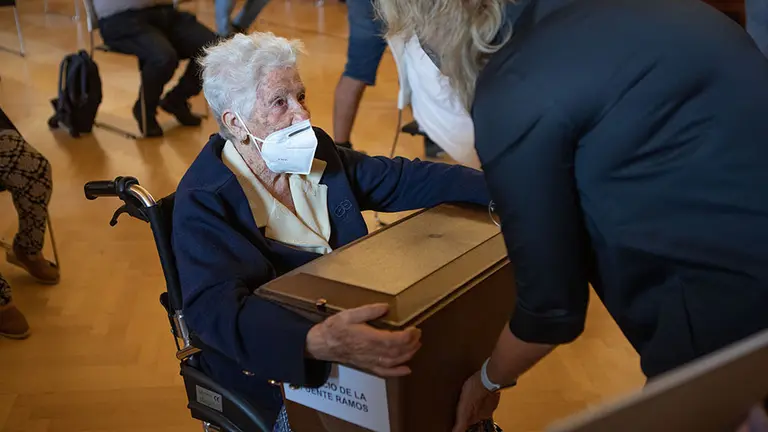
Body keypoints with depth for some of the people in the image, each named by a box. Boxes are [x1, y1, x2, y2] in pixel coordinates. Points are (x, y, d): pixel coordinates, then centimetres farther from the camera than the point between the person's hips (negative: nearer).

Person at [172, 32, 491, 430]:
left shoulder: (315, 151, 1)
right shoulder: (203, 200, -19)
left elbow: (403, 179, 6)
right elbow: (215, 307, -33)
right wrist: (317, 344, -51)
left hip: (353, 319, 7)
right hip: (278, 365, -6)